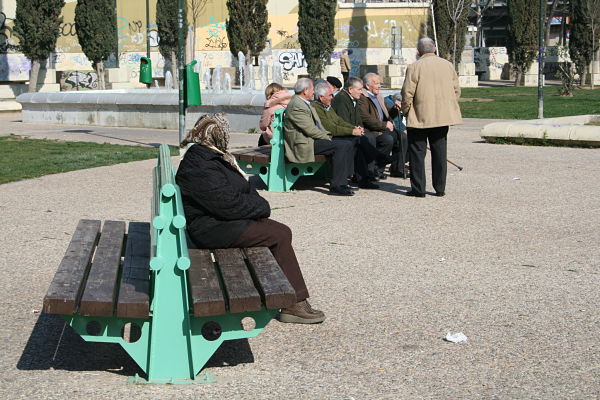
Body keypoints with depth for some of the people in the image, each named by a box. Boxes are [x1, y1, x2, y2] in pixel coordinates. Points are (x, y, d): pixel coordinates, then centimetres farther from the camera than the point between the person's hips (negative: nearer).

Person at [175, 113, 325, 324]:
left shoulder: (211, 156, 13)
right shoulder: (201, 168, -21)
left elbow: (242, 188, 17)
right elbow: (228, 204, -24)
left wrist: (259, 204, -1)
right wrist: (261, 207, -9)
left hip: (219, 220, 11)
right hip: (211, 229, -11)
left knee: (280, 231, -1)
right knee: (281, 235, -15)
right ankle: (294, 304, -10)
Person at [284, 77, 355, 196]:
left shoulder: (305, 103, 19)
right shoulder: (296, 106, -16)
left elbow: (317, 125, 22)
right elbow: (310, 130, -19)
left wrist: (327, 135, 6)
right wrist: (326, 137, -9)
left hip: (314, 139, 11)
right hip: (304, 144, -11)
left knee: (348, 145, 0)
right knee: (340, 146, -24)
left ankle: (343, 180, 1)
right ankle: (336, 186, -23)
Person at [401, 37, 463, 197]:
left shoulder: (414, 67, -9)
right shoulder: (448, 65, 6)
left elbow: (407, 93, -10)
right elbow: (456, 90, 9)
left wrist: (405, 111, 4)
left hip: (420, 117, -4)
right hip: (443, 117, 5)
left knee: (417, 153, 3)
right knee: (440, 152, 11)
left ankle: (418, 189, 3)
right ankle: (440, 188, 14)